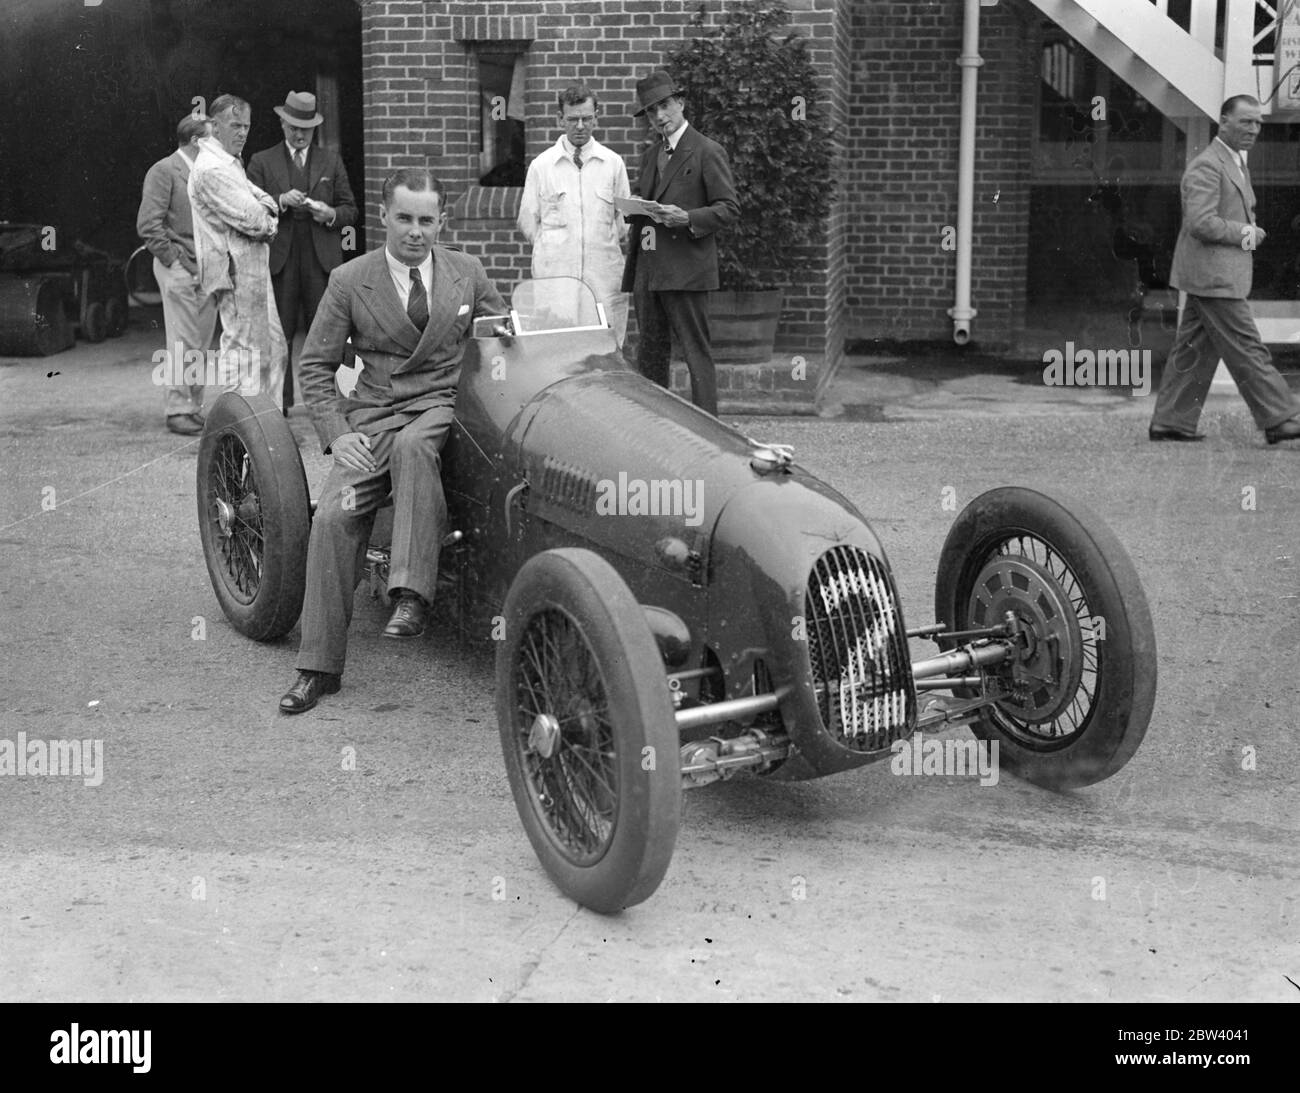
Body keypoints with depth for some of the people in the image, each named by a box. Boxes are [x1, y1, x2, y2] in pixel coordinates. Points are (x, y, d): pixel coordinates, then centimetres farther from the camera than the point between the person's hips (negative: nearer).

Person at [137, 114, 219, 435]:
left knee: (202, 343, 8)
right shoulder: (164, 171, -5)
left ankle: (194, 406, 15)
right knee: (182, 342, -8)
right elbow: (148, 225, -10)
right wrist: (174, 262, -14)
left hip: (208, 269, 7)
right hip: (180, 267, -7)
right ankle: (177, 411, -4)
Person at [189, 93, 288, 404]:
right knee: (244, 346, -7)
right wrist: (268, 224, -1)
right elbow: (250, 220, -21)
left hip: (253, 268, 10)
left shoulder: (231, 162, 19)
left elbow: (263, 201, 18)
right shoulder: (211, 168, -15)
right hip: (236, 270, -10)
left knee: (273, 345, 14)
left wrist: (263, 211, -5)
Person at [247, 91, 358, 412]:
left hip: (322, 258, 1)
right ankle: (279, 403, 3)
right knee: (279, 335, -1)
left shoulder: (331, 161, 15)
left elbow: (350, 211, 15)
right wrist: (280, 201, -13)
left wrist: (331, 214, -7)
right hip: (279, 259, -1)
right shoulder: (262, 162, 11)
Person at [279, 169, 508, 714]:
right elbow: (315, 366, 5)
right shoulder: (349, 281, 3)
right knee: (333, 517, -21)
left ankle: (411, 594, -38)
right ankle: (318, 666, -13)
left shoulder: (468, 272, 9)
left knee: (413, 444, -38)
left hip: (445, 407, 0)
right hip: (374, 414, 0)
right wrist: (336, 433, -8)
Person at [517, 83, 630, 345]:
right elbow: (527, 223, 10)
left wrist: (603, 244, 5)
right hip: (554, 275, -1)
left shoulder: (614, 163, 9)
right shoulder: (541, 165, 7)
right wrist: (554, 247, 5)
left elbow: (624, 220, 14)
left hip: (604, 275, 1)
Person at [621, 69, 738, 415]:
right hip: (646, 270, 7)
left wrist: (687, 218, -21)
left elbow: (729, 209, -6)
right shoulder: (650, 155, 19)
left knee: (696, 352, -7)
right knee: (649, 354, 10)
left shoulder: (708, 152, -3)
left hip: (685, 270, -7)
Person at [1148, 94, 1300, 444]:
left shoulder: (1236, 163, 19)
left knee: (1195, 349, 10)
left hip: (1213, 277, 10)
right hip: (1211, 276, -10)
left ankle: (1170, 422, 12)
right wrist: (1245, 233, -13)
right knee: (1247, 350, -6)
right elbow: (1201, 223, -24)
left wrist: (1250, 231, 9)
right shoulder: (1206, 166, -15)